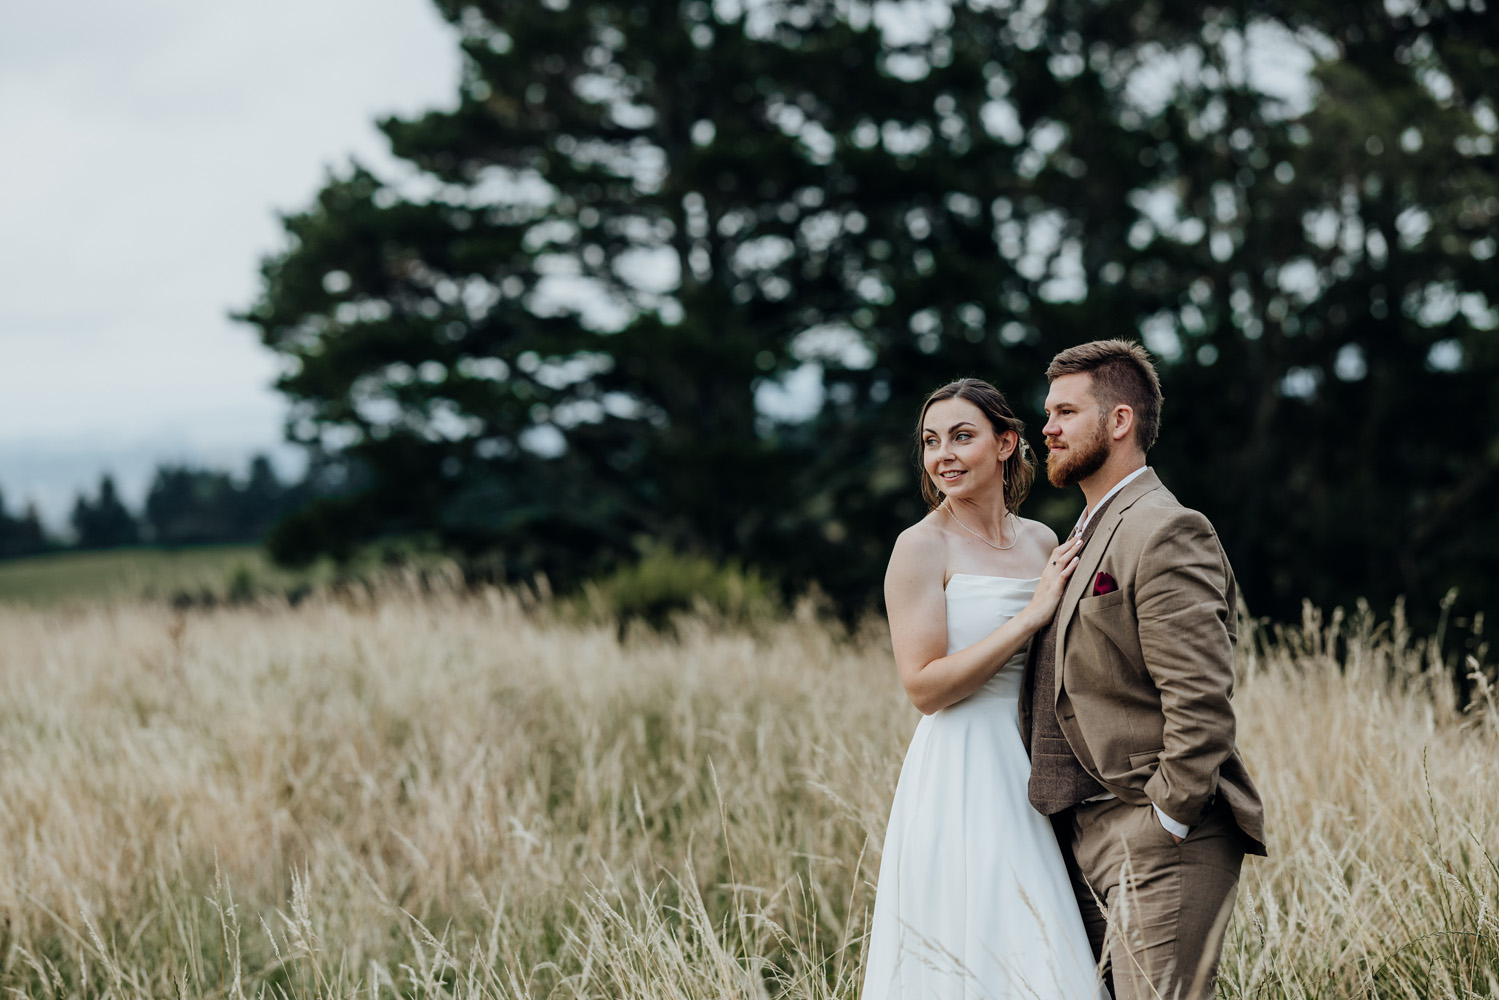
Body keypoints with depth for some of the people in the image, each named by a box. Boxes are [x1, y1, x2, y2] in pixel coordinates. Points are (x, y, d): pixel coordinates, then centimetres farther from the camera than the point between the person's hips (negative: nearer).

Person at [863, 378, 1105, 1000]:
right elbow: (923, 687, -15)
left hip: (1033, 773, 6)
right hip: (961, 778, -6)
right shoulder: (923, 547, -7)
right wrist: (1032, 615, -15)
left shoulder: (1043, 544, 10)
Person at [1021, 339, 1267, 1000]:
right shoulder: (1087, 535, 19)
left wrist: (1162, 830, -18)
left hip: (1157, 843, -9)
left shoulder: (1166, 534, -13)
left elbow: (1201, 705, -20)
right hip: (1085, 835, 9)